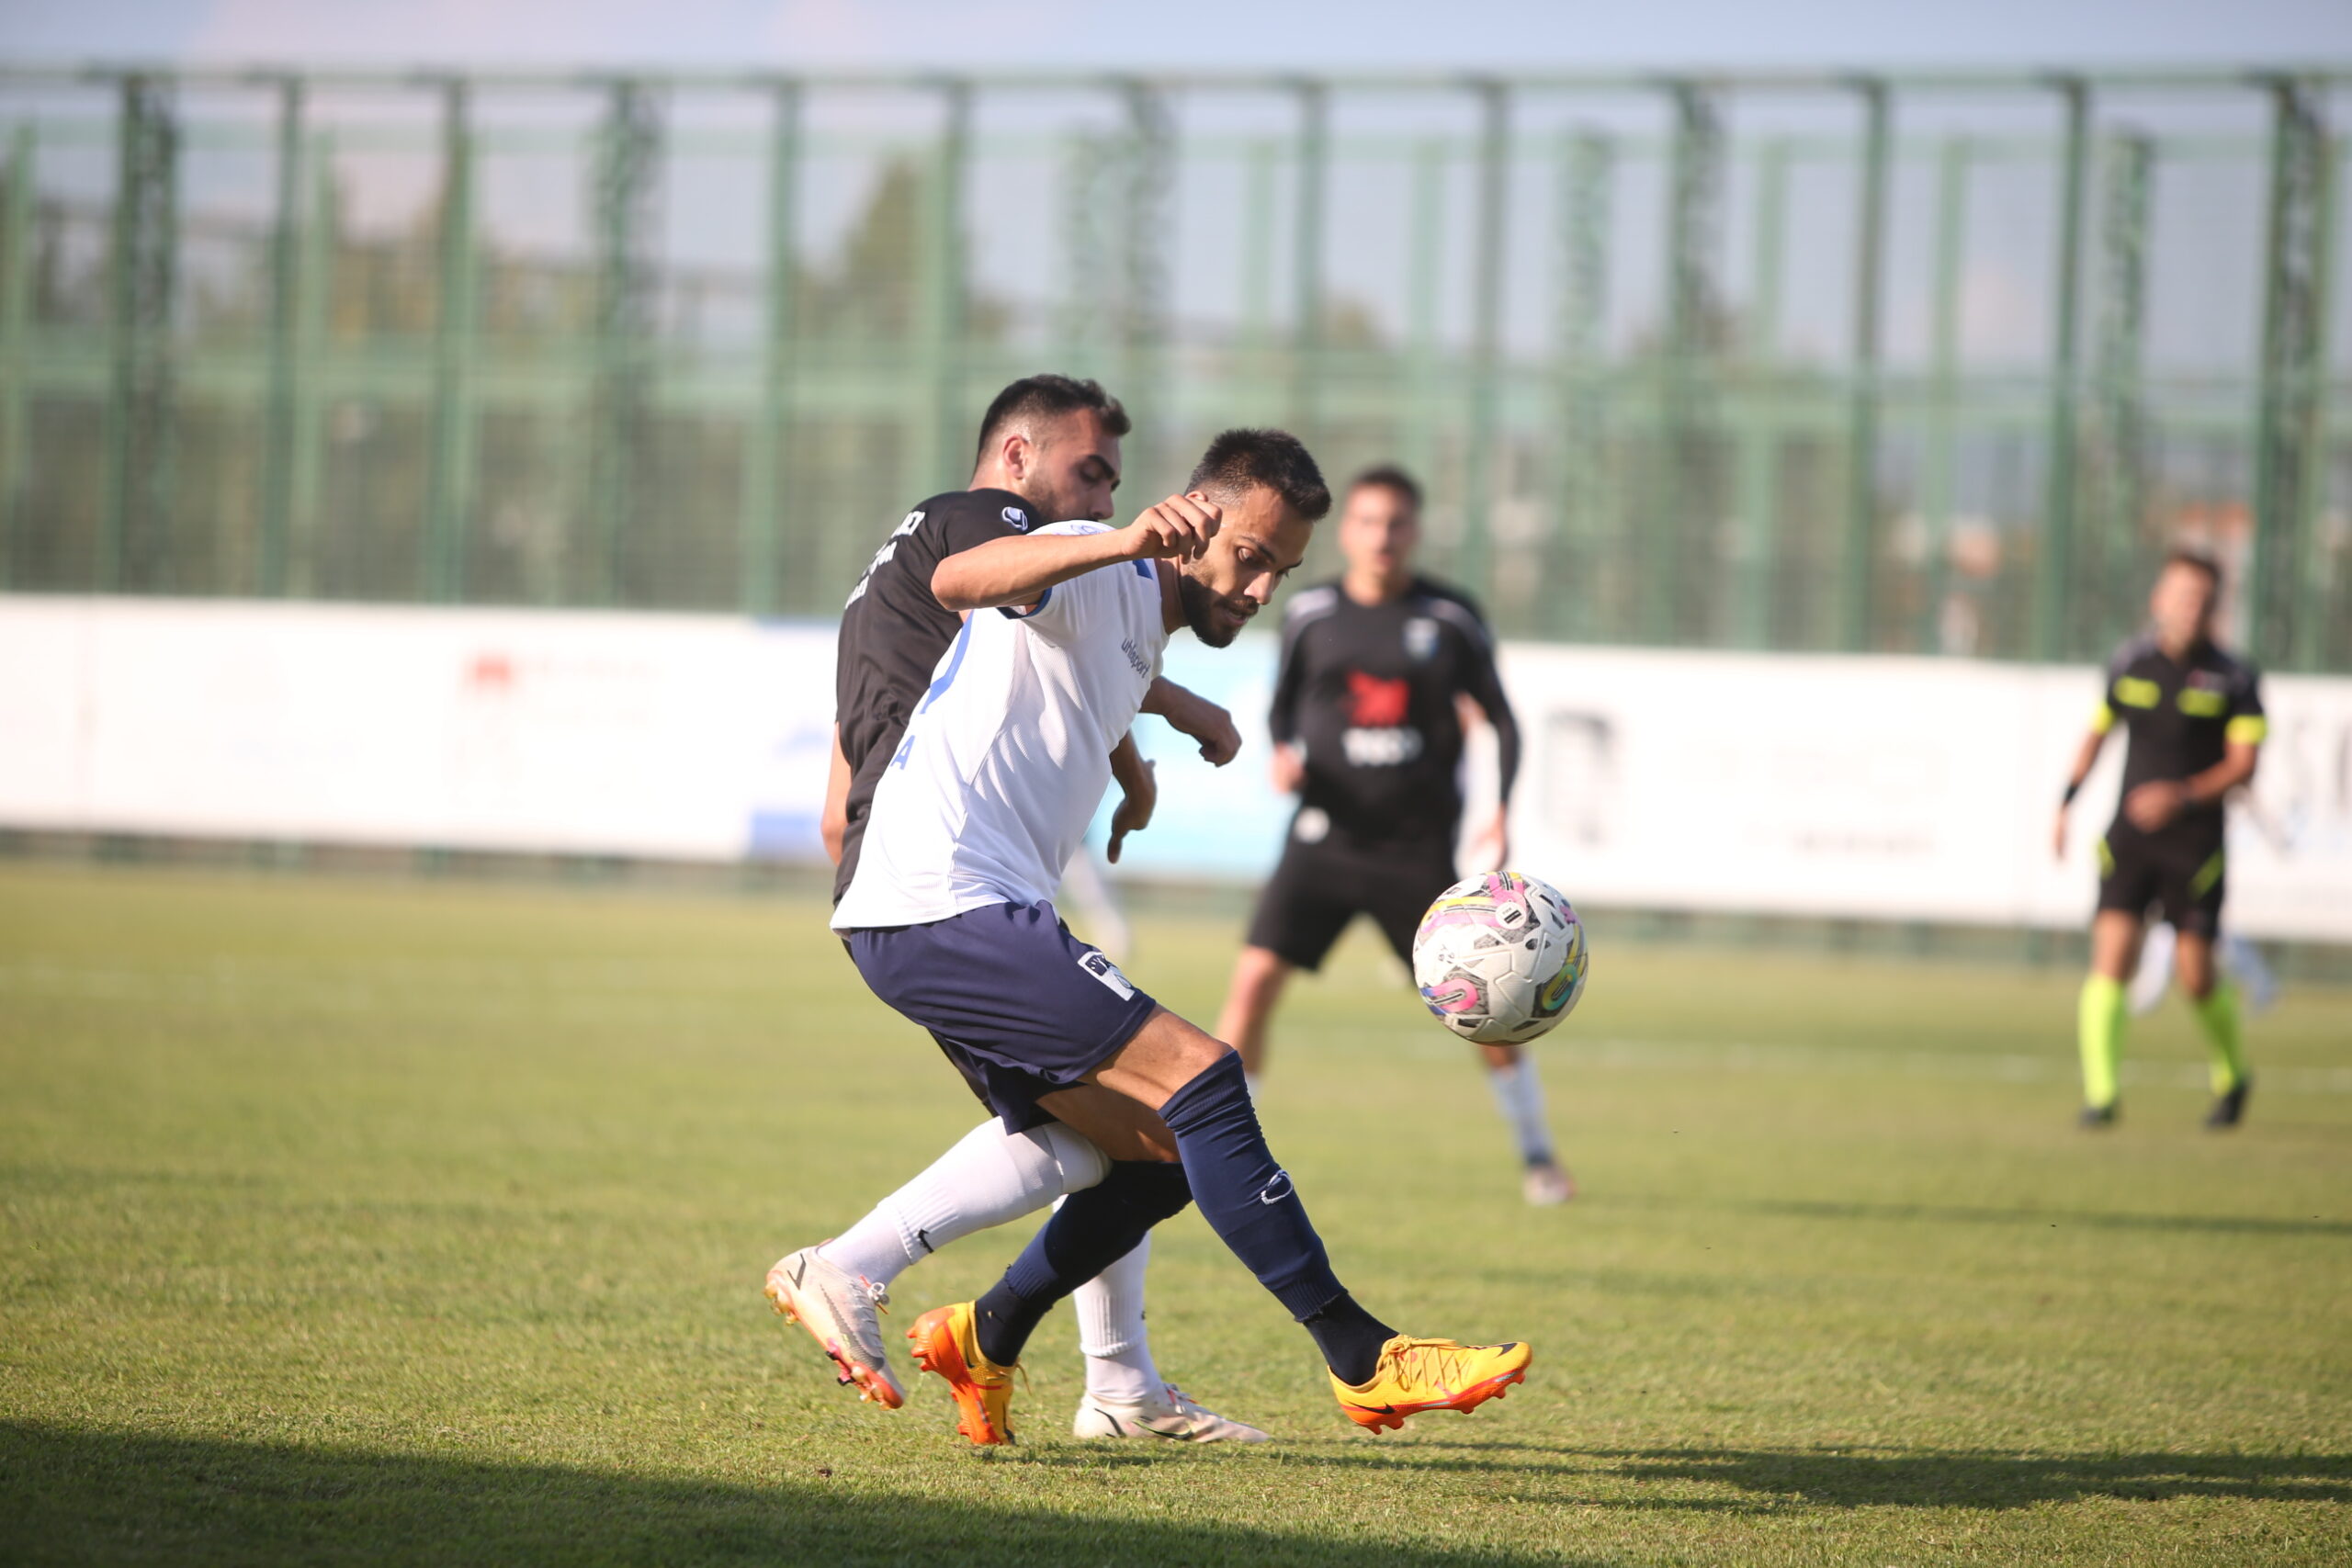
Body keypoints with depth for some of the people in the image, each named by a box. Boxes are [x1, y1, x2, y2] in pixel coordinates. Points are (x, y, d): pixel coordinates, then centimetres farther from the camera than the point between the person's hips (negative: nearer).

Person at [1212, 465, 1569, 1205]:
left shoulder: (1451, 617, -1)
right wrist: (1283, 751, -7)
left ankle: (1537, 1154, 18)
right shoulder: (1311, 612, 2)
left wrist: (1500, 809, -7)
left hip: (1420, 847, -1)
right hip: (1325, 836, 1)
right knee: (1254, 980, -13)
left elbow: (1499, 717, 6)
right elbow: (1283, 701, 15)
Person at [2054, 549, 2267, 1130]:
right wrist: (2066, 803, 14)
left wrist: (2185, 796, -23)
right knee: (2112, 955, -13)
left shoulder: (2234, 679, -4)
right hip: (2129, 837, 2)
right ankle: (2099, 1094, -13)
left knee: (2195, 975, -1)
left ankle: (2233, 1076, 27)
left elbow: (2242, 766, -8)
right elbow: (2096, 734, 19)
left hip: (2196, 845, -2)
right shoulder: (2130, 665, 5)